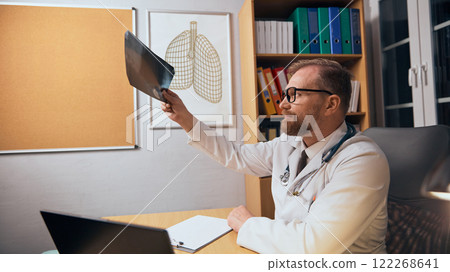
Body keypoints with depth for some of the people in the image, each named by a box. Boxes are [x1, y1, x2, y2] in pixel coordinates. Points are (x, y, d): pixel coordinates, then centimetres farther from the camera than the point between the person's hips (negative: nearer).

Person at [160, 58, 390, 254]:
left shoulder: (362, 161, -23)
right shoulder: (288, 145, 1)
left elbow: (315, 245, -30)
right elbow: (235, 155, 10)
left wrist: (249, 225, -16)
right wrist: (184, 119, 7)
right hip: (280, 252, 5)